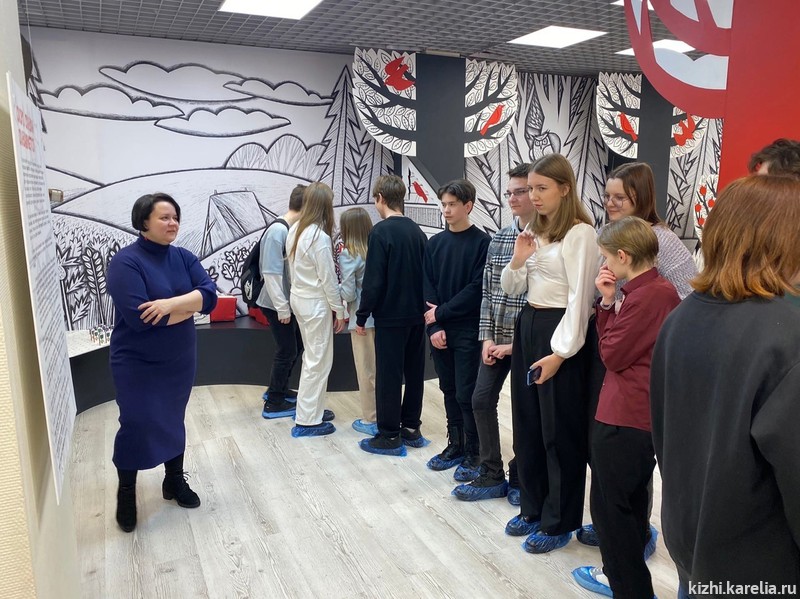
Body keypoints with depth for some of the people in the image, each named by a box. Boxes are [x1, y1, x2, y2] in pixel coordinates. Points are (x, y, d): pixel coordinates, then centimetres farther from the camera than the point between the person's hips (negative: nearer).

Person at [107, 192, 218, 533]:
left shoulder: (183, 257, 1)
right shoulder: (125, 262, -17)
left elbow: (210, 295, -11)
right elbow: (137, 317, -28)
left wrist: (172, 303, -28)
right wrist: (189, 306, -18)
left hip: (179, 360, 5)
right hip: (137, 364, -5)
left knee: (173, 421, 17)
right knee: (136, 426, 1)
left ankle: (175, 481, 34)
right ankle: (126, 493, 23)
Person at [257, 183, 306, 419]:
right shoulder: (278, 231, -22)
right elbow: (271, 273, -23)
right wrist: (282, 308, -20)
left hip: (289, 301, 8)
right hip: (276, 304, -8)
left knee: (296, 345, 19)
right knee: (287, 350, 2)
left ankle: (279, 389, 37)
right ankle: (273, 403, 17)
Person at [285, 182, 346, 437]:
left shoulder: (295, 230, 4)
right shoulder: (320, 236, -20)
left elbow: (293, 267, 8)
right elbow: (328, 278, -17)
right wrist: (339, 311, -10)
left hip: (299, 297, 9)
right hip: (315, 303, -9)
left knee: (312, 357, 19)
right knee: (318, 361, 0)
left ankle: (312, 409, 30)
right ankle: (307, 421, 7)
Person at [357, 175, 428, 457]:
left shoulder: (381, 231, -13)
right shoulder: (417, 230, 8)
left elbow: (373, 280, -16)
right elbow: (424, 273, 12)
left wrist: (361, 316, -7)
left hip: (390, 316, -7)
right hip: (417, 315, 7)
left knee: (388, 376, 1)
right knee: (414, 372, 14)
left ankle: (390, 436, 9)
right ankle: (411, 428, 24)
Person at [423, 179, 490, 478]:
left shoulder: (482, 242, -6)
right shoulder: (434, 243, 8)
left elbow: (477, 288, -12)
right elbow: (428, 288, 4)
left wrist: (440, 313, -11)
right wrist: (434, 327, -6)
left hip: (468, 332, -5)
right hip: (439, 330, 5)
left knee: (466, 394, 0)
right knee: (449, 391, 13)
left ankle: (473, 453, 16)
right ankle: (455, 445, 28)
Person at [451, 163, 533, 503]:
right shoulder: (498, 239, 8)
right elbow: (487, 290, 8)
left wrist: (517, 343, -13)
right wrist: (487, 337, -1)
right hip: (495, 338, 6)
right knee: (482, 399, 7)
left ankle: (519, 478, 26)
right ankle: (491, 477, 22)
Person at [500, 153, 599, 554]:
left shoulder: (580, 233, -12)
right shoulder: (533, 230, 12)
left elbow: (579, 297, -16)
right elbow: (511, 289, 14)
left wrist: (560, 352, -18)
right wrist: (517, 261, -6)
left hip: (558, 330, -8)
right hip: (527, 326, 8)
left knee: (559, 429, 4)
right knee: (526, 424, 15)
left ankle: (559, 522, 21)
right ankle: (532, 508, 32)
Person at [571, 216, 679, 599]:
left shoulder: (646, 297, -22)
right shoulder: (658, 289, 10)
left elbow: (612, 354, -16)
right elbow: (611, 342, 11)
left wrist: (609, 302, -5)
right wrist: (607, 302, -1)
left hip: (624, 419, -10)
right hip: (641, 414, 10)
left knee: (611, 505, 3)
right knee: (629, 500, 22)